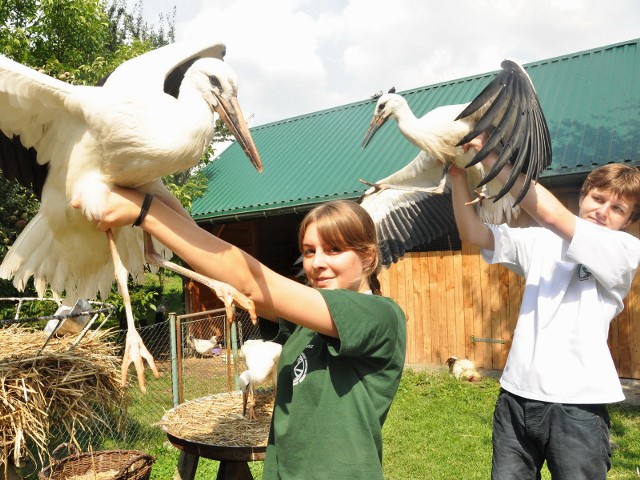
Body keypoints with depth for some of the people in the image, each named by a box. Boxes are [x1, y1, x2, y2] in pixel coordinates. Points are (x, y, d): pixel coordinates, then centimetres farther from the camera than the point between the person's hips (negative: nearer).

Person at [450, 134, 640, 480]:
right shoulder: (541, 241, 8)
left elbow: (551, 214, -18)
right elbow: (473, 234, -2)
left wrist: (492, 158, -18)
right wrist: (457, 171, -13)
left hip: (578, 404, -3)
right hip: (516, 395, 4)